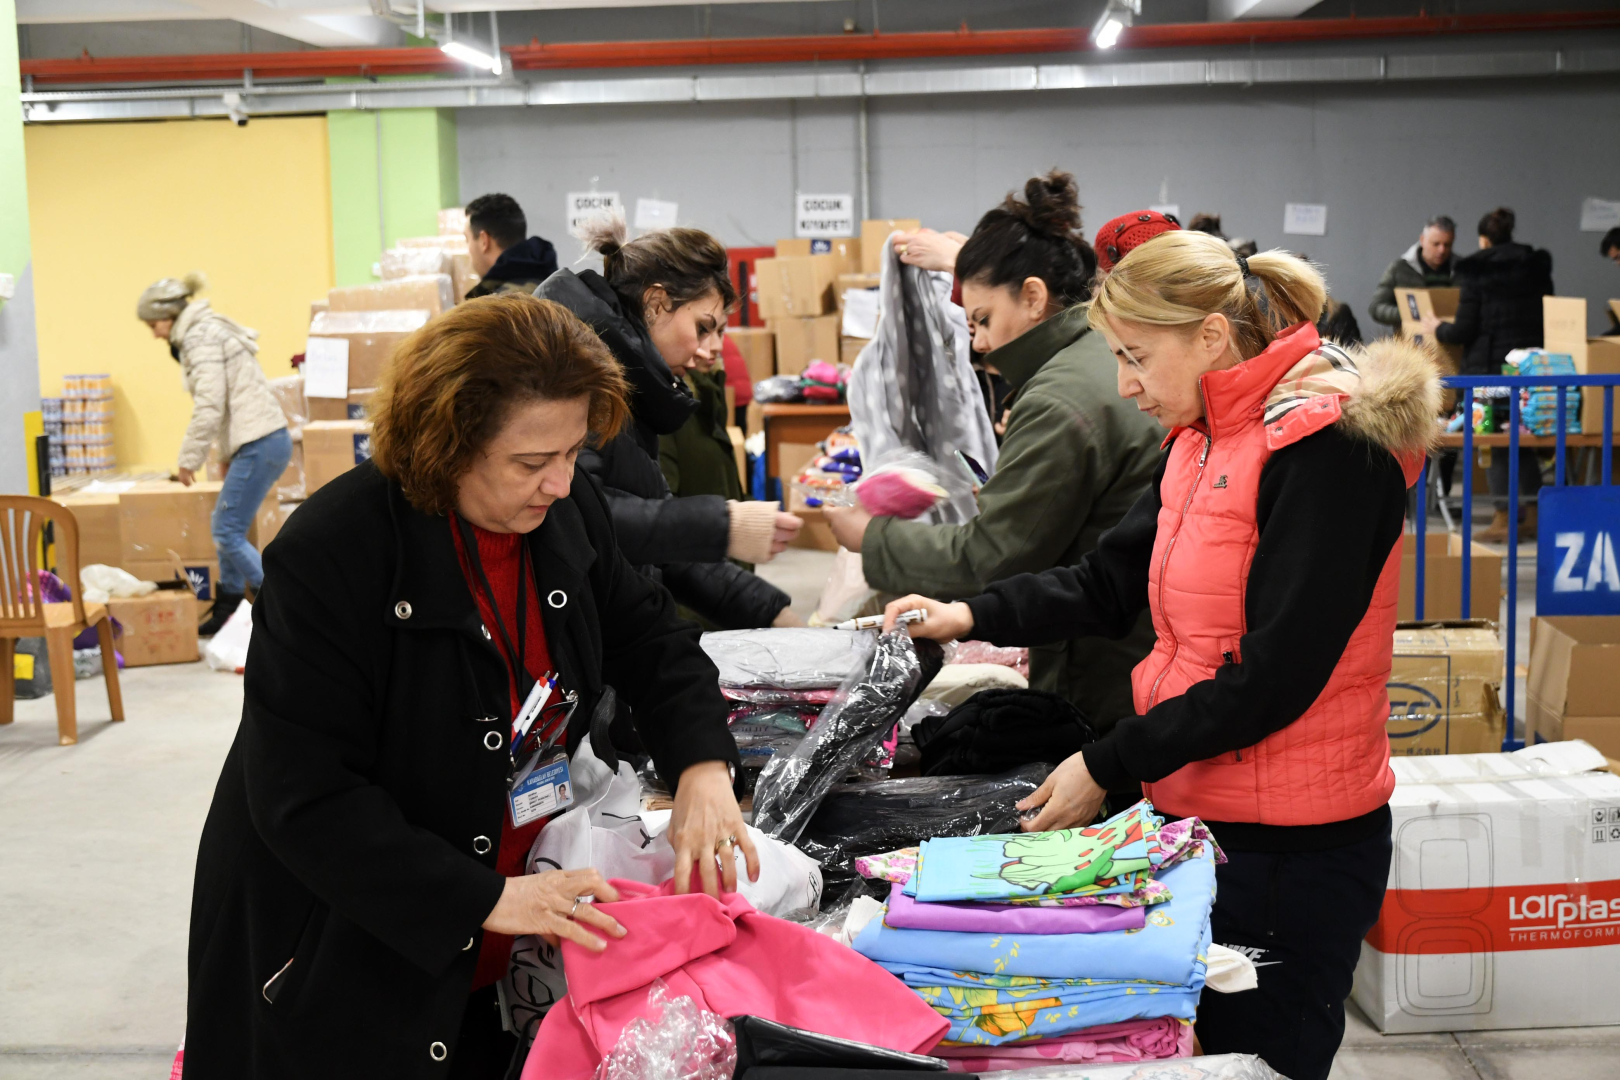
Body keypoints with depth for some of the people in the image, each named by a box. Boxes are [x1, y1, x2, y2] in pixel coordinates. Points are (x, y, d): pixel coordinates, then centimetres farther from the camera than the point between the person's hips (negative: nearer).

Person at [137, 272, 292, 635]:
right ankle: (227, 611, 23)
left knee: (227, 532, -7)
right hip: (263, 441, 10)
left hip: (259, 445, -10)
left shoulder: (200, 339, -11)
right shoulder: (208, 332, 19)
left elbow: (209, 407, -18)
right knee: (225, 525, 16)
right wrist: (228, 456, 21)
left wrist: (189, 459, -8)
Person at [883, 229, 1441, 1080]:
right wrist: (973, 618, 2)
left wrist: (1109, 765, -17)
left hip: (1290, 849, -8)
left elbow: (1272, 676, -22)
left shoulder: (1328, 446, -19)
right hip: (1202, 816, 9)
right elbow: (1111, 581, 14)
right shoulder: (1202, 439, 10)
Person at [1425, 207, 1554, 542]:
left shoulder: (1476, 272, -7)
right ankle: (1532, 517, 17)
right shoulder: (1537, 267, 8)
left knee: (1497, 448, 1)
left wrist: (1437, 329, 11)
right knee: (1526, 445, 14)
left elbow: (1464, 330, -9)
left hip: (1491, 367, -5)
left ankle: (1504, 521, 1)